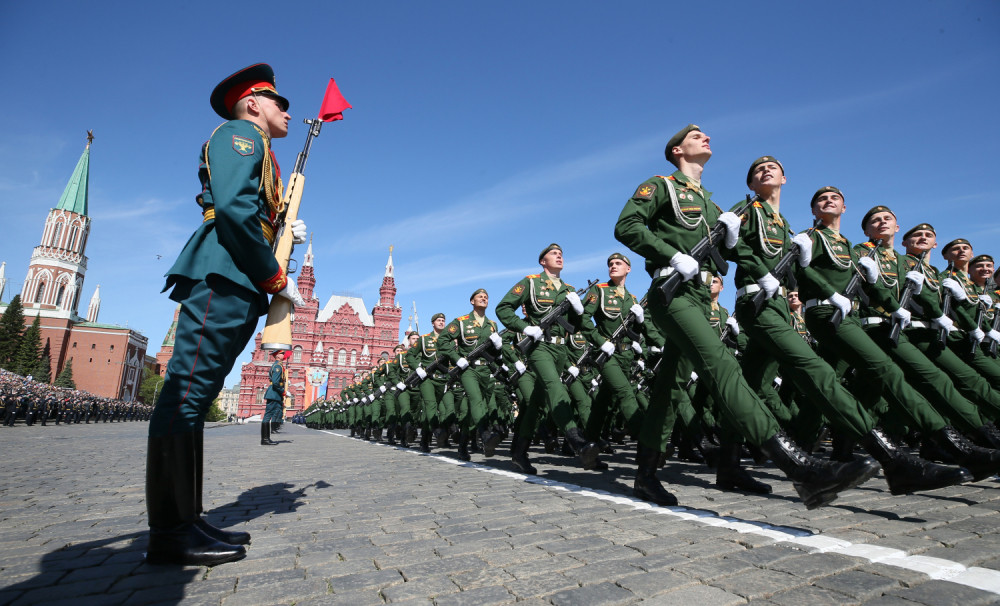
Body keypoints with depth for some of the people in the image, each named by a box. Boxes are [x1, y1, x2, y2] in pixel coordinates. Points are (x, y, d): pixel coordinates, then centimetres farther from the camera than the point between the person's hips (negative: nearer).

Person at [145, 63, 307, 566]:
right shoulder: (240, 133, 4)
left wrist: (288, 234, 10)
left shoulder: (262, 158, 33)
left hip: (239, 288, 10)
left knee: (195, 395, 6)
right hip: (222, 276, -10)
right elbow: (233, 209, -14)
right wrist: (279, 281, -12)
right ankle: (169, 531, -7)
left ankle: (185, 520, 11)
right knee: (187, 391, -11)